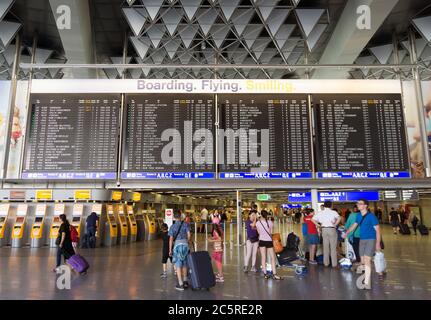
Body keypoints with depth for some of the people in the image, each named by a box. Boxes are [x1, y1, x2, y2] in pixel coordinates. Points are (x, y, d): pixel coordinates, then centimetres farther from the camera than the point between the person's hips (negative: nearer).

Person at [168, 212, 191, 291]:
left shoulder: (172, 226, -1)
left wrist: (170, 250, 0)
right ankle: (185, 281, 25)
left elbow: (171, 239, -5)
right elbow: (189, 235, -1)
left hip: (177, 245, -2)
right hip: (185, 244, 2)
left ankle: (180, 284, 2)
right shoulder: (185, 224, 3)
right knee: (184, 264, 17)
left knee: (178, 266, 2)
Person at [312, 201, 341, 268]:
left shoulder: (320, 213, 4)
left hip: (324, 230, 3)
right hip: (332, 229, -3)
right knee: (333, 248, 3)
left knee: (325, 247, 11)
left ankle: (326, 263, 18)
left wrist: (318, 225, 5)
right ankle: (334, 264, 6)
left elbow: (313, 219, 1)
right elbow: (339, 218, -22)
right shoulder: (333, 212, -5)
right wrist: (335, 224, -10)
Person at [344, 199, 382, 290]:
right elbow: (354, 225, 21)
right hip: (362, 240, 6)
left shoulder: (371, 216, -14)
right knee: (363, 261, 11)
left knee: (367, 260, -14)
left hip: (371, 240, -6)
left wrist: (378, 244, -15)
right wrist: (347, 233, 12)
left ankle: (367, 284, -11)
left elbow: (377, 230, -12)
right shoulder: (358, 216, 5)